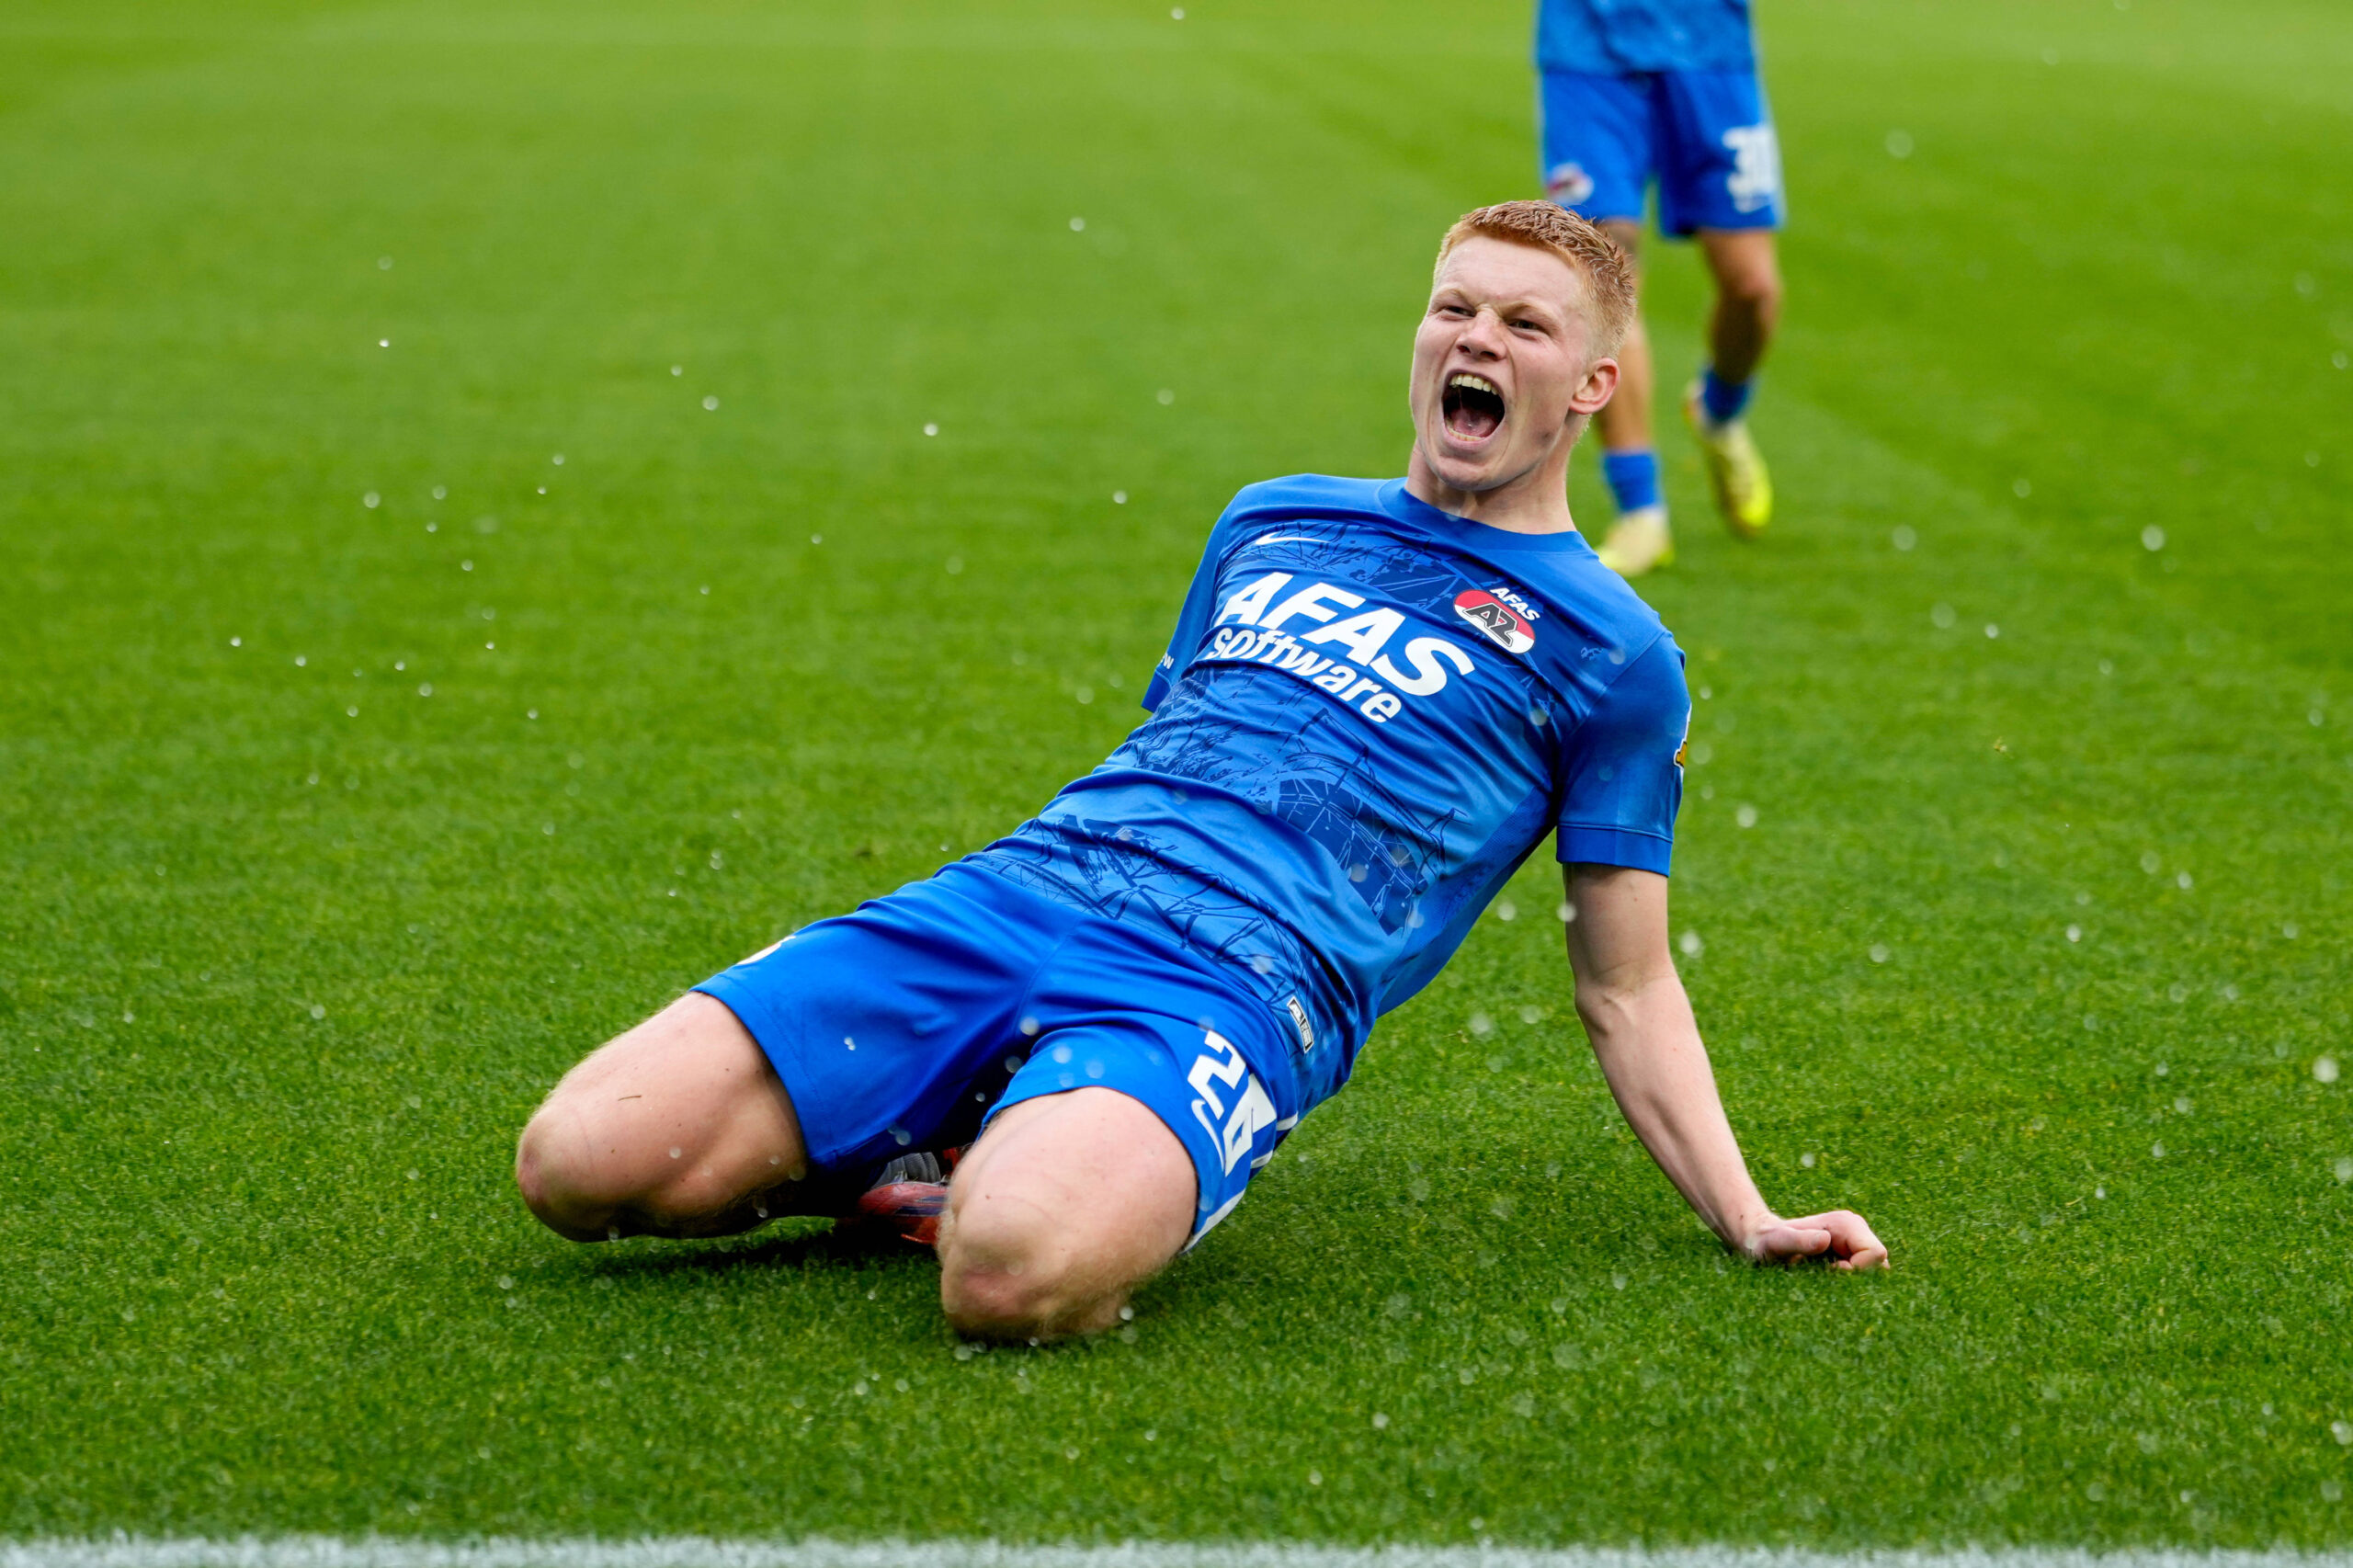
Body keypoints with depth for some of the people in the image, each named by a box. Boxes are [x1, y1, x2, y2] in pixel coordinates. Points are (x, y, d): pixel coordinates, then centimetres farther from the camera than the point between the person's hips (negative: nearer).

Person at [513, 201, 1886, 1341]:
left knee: (1017, 1271, -40)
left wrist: (1750, 1220, 2)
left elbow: (1627, 986, 14)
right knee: (580, 1164, -16)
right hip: (1018, 887, 5)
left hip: (1228, 988, -5)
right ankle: (926, 1154, 7)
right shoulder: (1272, 518, 27)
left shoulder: (1608, 652, 13)